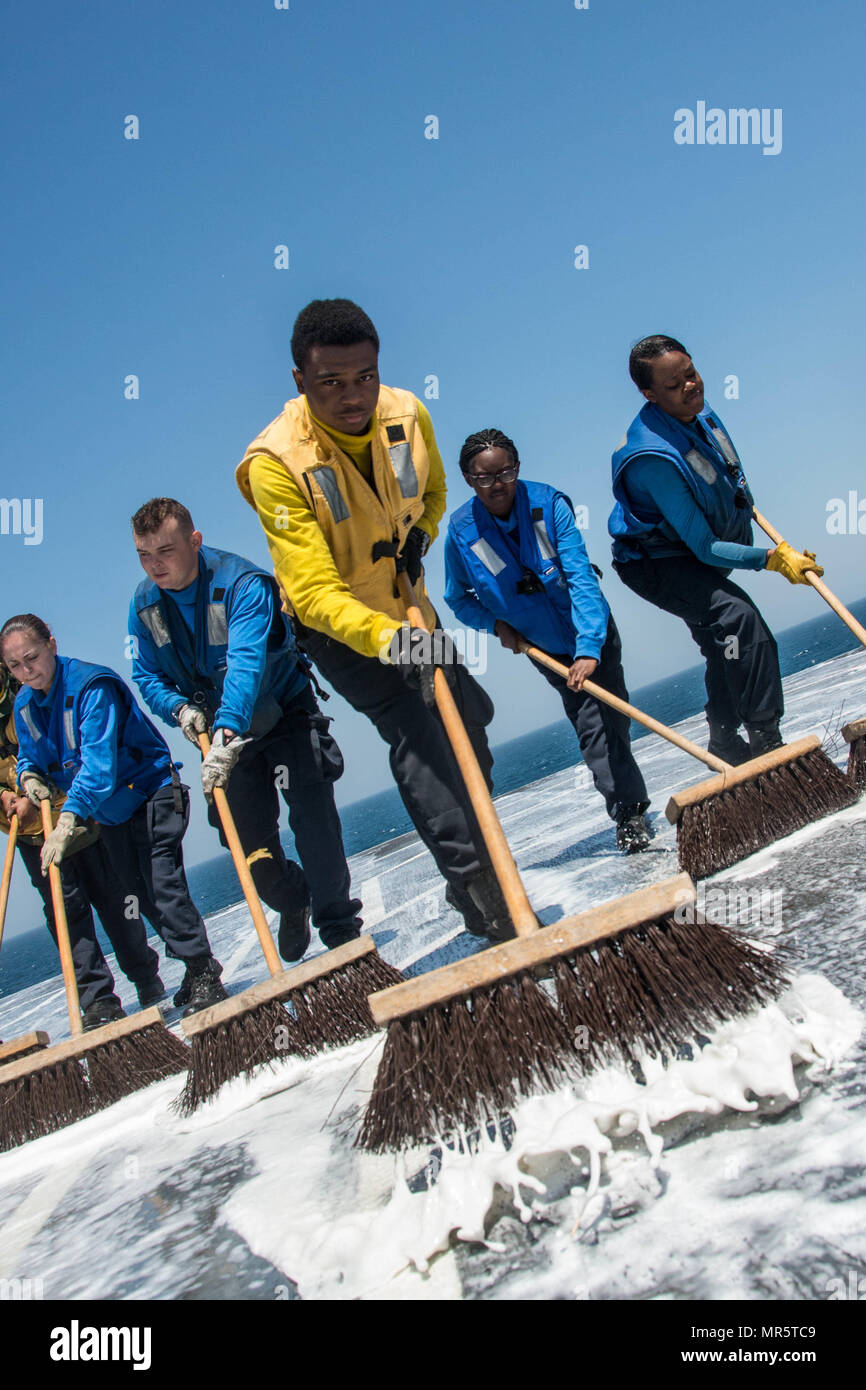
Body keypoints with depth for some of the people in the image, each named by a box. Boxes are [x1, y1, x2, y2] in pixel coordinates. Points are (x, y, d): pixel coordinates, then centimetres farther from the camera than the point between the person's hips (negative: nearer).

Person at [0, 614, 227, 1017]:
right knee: (142, 898, 9)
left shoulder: (92, 685, -24)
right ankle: (198, 972, 21)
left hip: (150, 795, -8)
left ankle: (204, 978, -9)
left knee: (162, 886, -17)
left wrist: (69, 816, -43)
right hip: (107, 815, 8)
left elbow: (99, 761, -34)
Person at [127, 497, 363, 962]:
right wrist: (181, 708, -22)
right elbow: (147, 677, -1)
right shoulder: (144, 603, -8)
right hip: (220, 730, 5)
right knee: (247, 836, 6)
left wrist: (226, 734, -55)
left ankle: (340, 931, -2)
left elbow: (246, 664, -43)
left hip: (282, 710, -5)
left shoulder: (242, 583, -29)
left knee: (313, 817, -15)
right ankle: (292, 904, 34)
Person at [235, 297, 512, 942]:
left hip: (407, 607, 7)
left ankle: (470, 877, 42)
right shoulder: (276, 462, -30)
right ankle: (488, 904, -21)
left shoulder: (408, 414, -14)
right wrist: (388, 640, -53)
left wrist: (420, 535, -13)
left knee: (468, 717, 15)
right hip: (337, 624, -6)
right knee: (415, 728, -23)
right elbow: (313, 592, -37)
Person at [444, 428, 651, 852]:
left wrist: (589, 648, -36)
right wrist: (495, 624, -13)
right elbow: (458, 598, 3)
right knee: (591, 728, -1)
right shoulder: (462, 530, -14)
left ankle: (628, 809, 6)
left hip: (592, 632, -1)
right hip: (543, 646, 1)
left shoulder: (548, 503, -21)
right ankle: (628, 811, 7)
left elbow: (581, 575, -27)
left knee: (606, 718, -7)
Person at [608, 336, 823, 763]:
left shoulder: (698, 412, -9)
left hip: (701, 556, 10)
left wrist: (742, 502, 25)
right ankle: (766, 743, -28)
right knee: (738, 617, -31)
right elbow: (705, 548, -32)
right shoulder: (653, 457, -36)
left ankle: (726, 744, 37)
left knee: (724, 646, 19)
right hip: (655, 564, -10)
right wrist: (771, 558, -36)